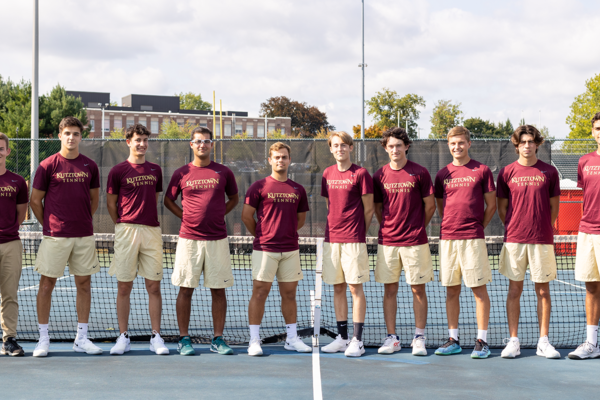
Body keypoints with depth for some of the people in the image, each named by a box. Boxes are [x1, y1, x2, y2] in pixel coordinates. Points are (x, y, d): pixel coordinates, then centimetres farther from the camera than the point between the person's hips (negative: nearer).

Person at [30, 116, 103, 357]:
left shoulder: (90, 166, 7)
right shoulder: (48, 165, -2)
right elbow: (35, 200, 3)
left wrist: (82, 220, 10)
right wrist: (49, 225, 3)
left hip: (84, 236, 3)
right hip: (55, 236, -3)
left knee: (84, 284, 6)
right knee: (47, 284, 0)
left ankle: (81, 338, 15)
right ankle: (43, 339, 9)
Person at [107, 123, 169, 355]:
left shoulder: (155, 170, 13)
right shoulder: (118, 171, 2)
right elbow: (111, 203, 8)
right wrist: (123, 224, 10)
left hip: (152, 230, 3)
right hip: (127, 230, -3)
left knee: (154, 286, 2)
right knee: (124, 286, 1)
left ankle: (156, 337, 6)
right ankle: (123, 337, 7)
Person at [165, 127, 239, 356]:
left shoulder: (224, 172, 5)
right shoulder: (181, 173, 5)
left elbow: (233, 198, 18)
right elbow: (168, 200, 15)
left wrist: (217, 216, 6)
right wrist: (186, 217, 3)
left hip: (217, 240, 1)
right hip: (189, 239, -1)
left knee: (219, 290, 3)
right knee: (185, 289, 1)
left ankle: (218, 340, 10)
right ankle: (184, 339, 10)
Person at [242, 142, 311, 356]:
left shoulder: (298, 190, 10)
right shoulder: (259, 186, -2)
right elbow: (246, 216, 1)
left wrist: (285, 233, 12)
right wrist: (261, 235, 6)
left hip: (290, 250, 4)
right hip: (264, 249, -4)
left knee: (289, 293, 8)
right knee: (260, 292, -3)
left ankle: (292, 338, 16)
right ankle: (254, 340, 2)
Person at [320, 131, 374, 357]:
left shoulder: (360, 174, -5)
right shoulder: (327, 174, 11)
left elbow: (368, 209, -1)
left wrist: (359, 233, 3)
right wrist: (333, 229, 12)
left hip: (353, 240, -5)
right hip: (331, 239, 5)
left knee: (355, 287, -3)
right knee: (338, 288, 9)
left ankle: (357, 340, 0)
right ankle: (342, 338, 17)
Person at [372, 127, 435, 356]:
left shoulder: (419, 173, -2)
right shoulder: (380, 175, 6)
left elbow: (430, 206, 3)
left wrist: (417, 227, 8)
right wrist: (388, 228, 10)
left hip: (415, 242, -2)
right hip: (387, 241, 3)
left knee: (418, 289, 2)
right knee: (389, 290, 5)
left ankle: (419, 338, 11)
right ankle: (391, 338, 12)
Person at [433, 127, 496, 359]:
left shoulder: (481, 171, 2)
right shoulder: (442, 174, 12)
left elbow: (491, 205, 5)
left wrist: (478, 226, 3)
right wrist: (451, 226, 10)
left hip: (473, 239, -4)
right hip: (447, 238, 4)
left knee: (479, 289, -2)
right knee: (451, 290, 7)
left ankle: (482, 341, 2)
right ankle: (453, 340, 14)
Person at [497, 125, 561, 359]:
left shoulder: (549, 172, 4)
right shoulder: (507, 172, 4)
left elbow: (554, 206, 10)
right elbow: (502, 208, 10)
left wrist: (542, 230, 7)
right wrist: (514, 229, 6)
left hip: (542, 240, 0)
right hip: (514, 240, 0)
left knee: (543, 290, 3)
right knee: (514, 289, 3)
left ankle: (543, 342, 9)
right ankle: (513, 341, 8)